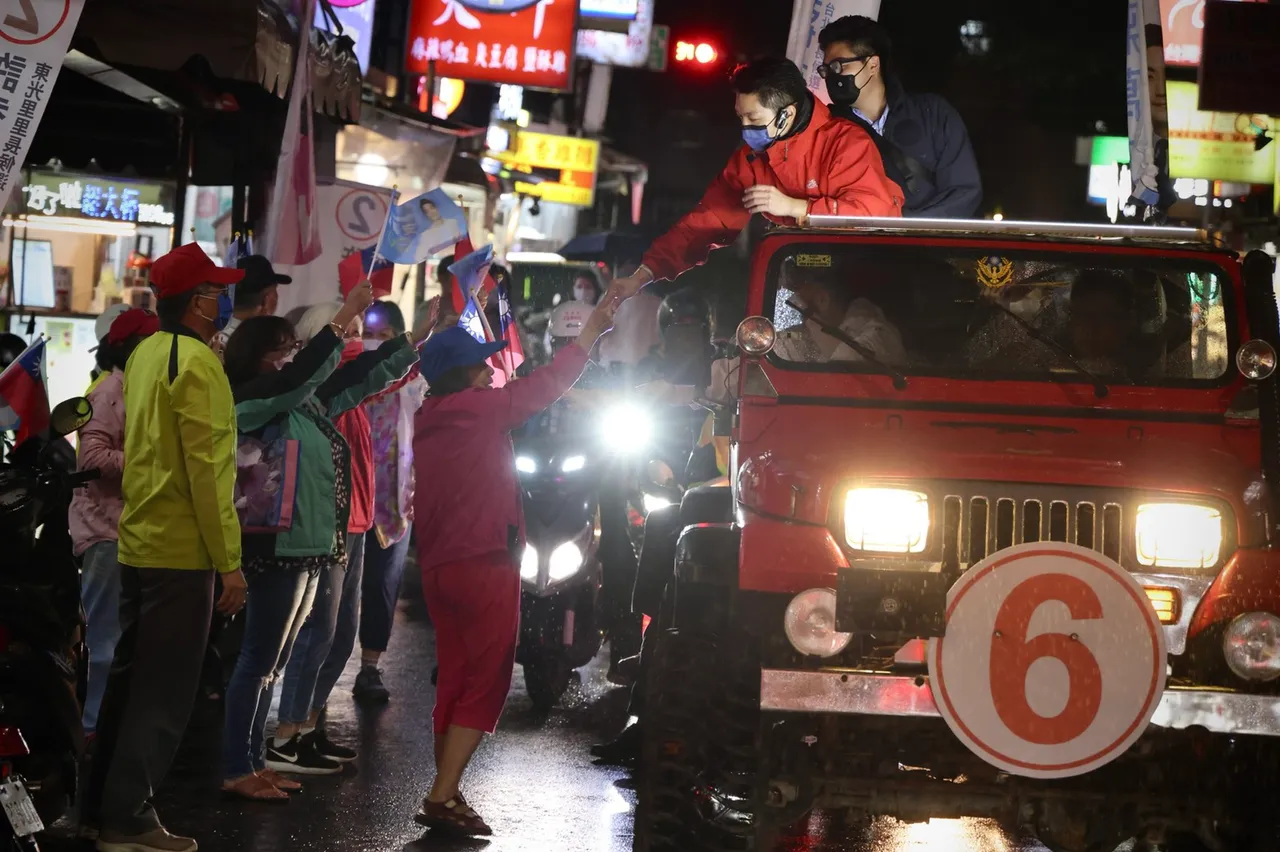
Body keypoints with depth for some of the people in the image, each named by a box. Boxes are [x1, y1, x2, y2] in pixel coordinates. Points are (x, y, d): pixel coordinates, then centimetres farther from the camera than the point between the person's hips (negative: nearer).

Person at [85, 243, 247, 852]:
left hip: (137, 543, 9)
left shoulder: (146, 354, 10)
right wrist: (230, 562, -17)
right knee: (165, 689, -3)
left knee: (131, 678, 16)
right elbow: (209, 471, -19)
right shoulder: (197, 362, -16)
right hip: (182, 551, -9)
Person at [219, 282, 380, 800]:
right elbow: (302, 373, -25)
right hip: (278, 544, -9)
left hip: (307, 544, 9)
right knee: (260, 659, -6)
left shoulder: (301, 401, 14)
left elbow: (349, 381, 21)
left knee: (274, 660, 13)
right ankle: (236, 771, -3)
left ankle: (254, 762, 19)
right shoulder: (254, 397, -10)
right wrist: (344, 317, -24)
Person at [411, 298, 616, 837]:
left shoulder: (426, 423, 12)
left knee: (454, 683, 13)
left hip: (439, 567, 8)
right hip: (485, 567, -8)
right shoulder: (481, 409, -11)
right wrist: (593, 327, 4)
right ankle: (443, 798, -14)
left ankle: (446, 796, 12)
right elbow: (547, 384, -4)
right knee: (485, 685, -6)